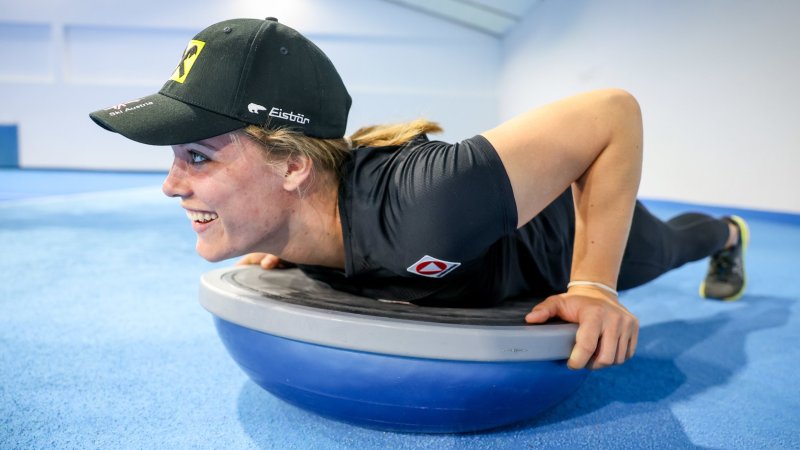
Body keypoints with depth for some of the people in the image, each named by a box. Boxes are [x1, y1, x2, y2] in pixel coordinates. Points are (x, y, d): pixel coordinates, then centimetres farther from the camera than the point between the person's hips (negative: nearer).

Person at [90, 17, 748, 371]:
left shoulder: (420, 209, -51)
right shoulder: (303, 201, -28)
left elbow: (615, 111, -43)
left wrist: (594, 286, -40)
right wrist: (284, 245, -9)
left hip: (579, 224, -2)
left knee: (663, 248, 34)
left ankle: (727, 234, 71)